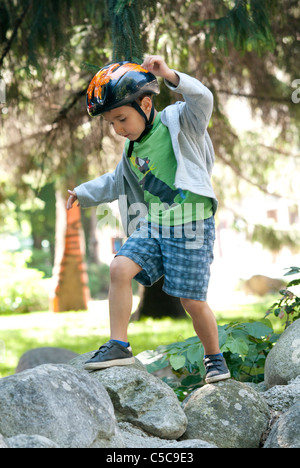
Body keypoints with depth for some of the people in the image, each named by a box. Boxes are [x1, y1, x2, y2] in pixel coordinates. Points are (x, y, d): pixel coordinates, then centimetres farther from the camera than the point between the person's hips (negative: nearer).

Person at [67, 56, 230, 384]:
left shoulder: (179, 122, -6)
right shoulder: (132, 149, 13)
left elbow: (202, 100, -27)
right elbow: (116, 182, 30)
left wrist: (170, 77, -40)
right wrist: (84, 193, 32)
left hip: (190, 225, -6)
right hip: (152, 225, 6)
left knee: (192, 301, -2)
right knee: (120, 268, -17)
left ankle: (215, 359, 21)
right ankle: (118, 346, -10)